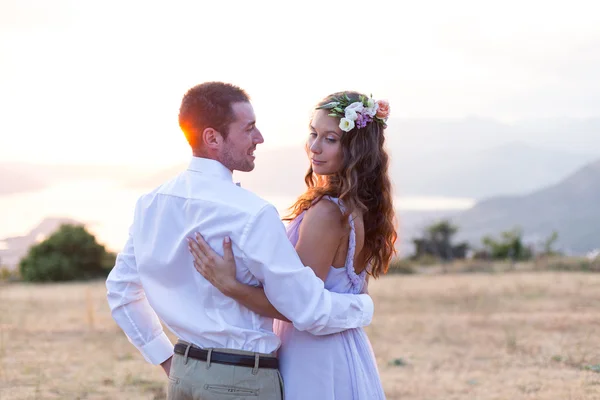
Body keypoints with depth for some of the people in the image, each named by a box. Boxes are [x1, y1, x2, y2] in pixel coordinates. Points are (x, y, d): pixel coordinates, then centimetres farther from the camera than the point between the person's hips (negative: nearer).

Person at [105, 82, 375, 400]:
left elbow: (121, 290, 13)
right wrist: (365, 305, 2)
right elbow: (311, 312, -16)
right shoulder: (252, 215, -19)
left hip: (183, 373, 7)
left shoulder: (150, 204, 2)